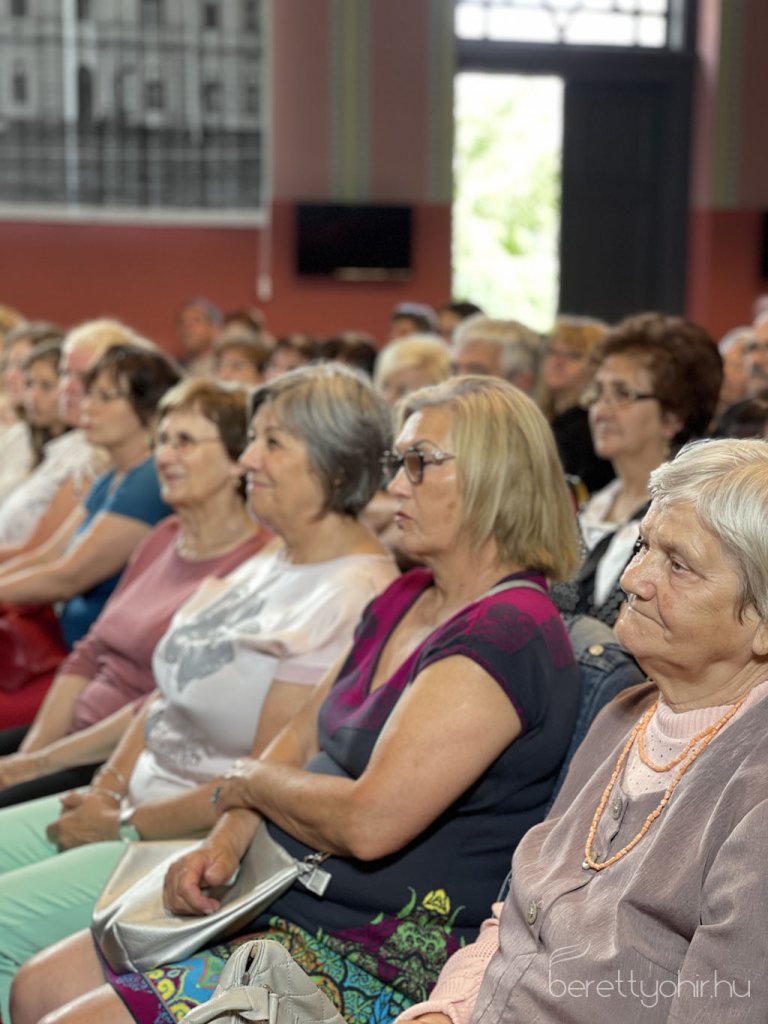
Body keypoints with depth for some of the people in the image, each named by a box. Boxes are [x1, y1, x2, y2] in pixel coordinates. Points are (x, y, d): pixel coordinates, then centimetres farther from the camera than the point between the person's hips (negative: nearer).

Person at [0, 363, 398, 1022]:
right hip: (140, 800, 10)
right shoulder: (272, 560, 12)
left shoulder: (355, 598, -19)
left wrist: (124, 826, -13)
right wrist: (105, 790, 2)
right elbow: (171, 691, 16)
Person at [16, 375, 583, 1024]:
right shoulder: (407, 599, 11)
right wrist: (229, 836, -3)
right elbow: (305, 736, 16)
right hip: (282, 898, 9)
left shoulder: (509, 635, -21)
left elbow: (369, 821, -26)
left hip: (383, 963, -9)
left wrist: (252, 783, -7)